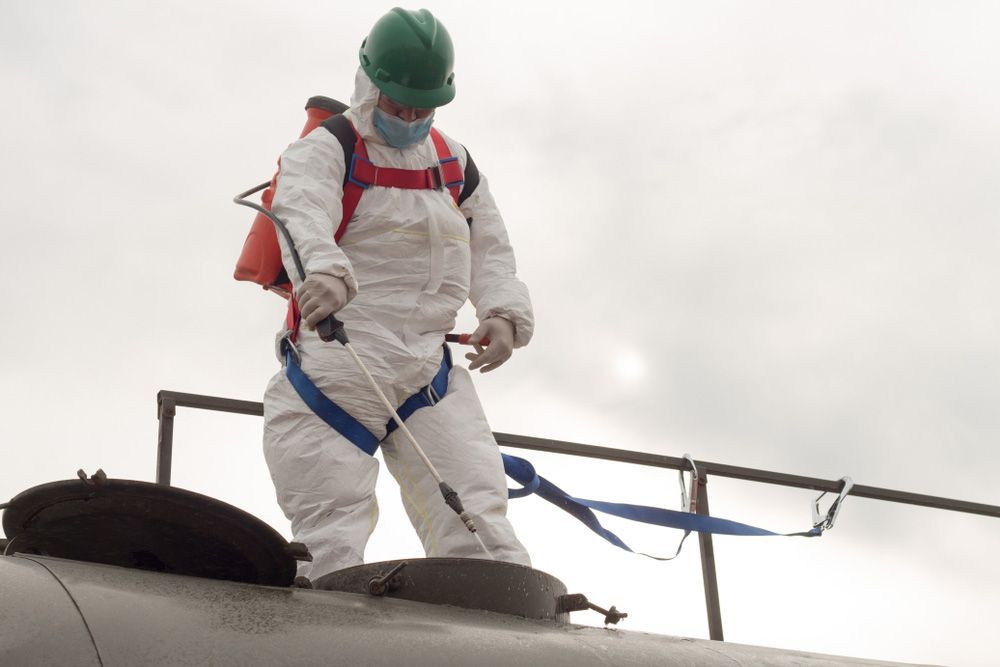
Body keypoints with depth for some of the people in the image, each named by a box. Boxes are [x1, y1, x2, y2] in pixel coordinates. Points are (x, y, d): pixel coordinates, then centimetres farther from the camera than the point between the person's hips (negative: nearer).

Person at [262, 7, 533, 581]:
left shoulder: (456, 164, 19)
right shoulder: (324, 151, 0)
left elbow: (490, 251, 18)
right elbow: (303, 216, -21)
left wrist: (504, 312, -5)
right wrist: (323, 274, -45)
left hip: (431, 372, 4)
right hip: (336, 370, -4)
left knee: (479, 528, -8)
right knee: (333, 542, -9)